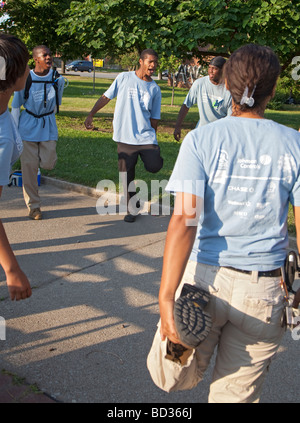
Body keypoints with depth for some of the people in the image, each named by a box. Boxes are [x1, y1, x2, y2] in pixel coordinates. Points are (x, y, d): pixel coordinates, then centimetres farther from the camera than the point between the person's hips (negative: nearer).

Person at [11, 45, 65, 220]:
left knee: (48, 164, -5)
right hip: (28, 126, -1)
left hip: (48, 125, 1)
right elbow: (16, 105, 0)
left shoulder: (58, 79, -4)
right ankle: (34, 206, 11)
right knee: (29, 166, -1)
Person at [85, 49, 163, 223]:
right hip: (125, 137, -1)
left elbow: (155, 117, 11)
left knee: (154, 166, -19)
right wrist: (91, 115, 6)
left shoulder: (155, 89, 7)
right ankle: (132, 209, 19)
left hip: (146, 136, 1)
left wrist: (153, 138, 10)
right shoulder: (123, 78, 4)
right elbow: (106, 97, 11)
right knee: (127, 175, 2)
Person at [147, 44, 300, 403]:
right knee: (235, 394, 19)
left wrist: (166, 297, -16)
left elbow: (184, 221, -15)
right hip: (265, 291, 2)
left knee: (172, 380, 22)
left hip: (205, 278, -1)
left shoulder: (202, 140, -6)